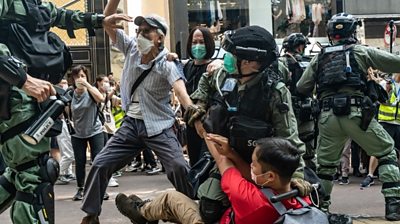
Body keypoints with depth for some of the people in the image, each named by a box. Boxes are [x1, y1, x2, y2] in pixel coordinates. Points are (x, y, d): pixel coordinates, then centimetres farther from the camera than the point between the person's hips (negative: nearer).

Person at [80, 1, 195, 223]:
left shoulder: (166, 65, -16)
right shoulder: (131, 48, -2)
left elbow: (180, 90, -34)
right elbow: (107, 23, 0)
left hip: (158, 126, -4)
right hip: (131, 124, 5)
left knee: (179, 168, -19)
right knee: (100, 164, 1)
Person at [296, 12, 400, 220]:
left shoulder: (319, 57, 17)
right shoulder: (361, 52, 8)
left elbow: (302, 88, 16)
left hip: (328, 116, 3)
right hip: (356, 113, -3)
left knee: (325, 162, 20)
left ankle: (320, 205, 22)